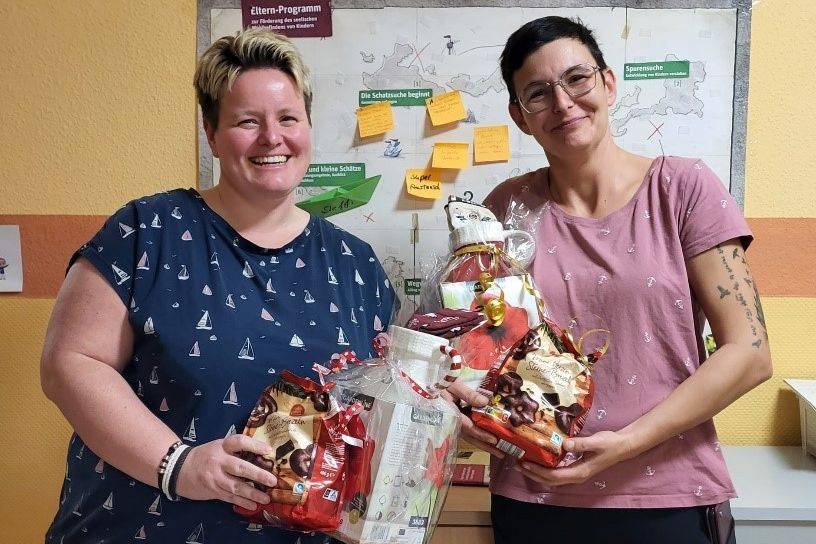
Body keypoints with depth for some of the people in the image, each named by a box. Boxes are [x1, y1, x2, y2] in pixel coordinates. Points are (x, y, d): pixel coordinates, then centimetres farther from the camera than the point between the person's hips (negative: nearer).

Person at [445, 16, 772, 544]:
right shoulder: (508, 207, -1)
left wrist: (627, 442, -16)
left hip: (668, 499, -1)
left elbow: (749, 353, -8)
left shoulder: (684, 188, -6)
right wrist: (472, 402, -13)